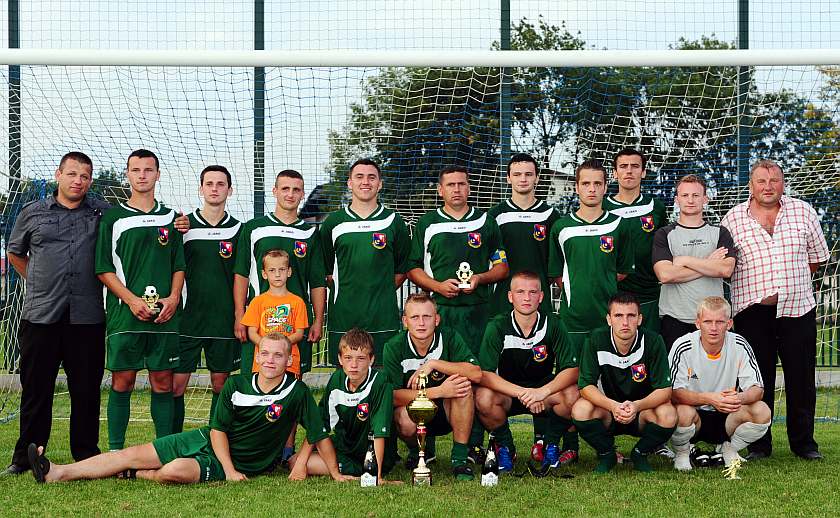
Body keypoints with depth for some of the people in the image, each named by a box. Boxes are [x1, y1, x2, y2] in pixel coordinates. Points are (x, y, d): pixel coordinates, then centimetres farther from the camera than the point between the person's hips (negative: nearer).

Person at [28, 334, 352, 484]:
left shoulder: (297, 393, -14)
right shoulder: (235, 386, -2)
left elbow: (320, 435, -11)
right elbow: (218, 429, -2)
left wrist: (336, 474, -14)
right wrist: (229, 468, -15)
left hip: (240, 463, -4)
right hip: (205, 441, 5)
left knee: (174, 472, -31)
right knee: (133, 454, -3)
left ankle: (134, 475, 0)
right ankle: (60, 473, 1)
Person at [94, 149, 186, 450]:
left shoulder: (170, 218, 13)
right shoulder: (112, 218, 5)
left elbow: (179, 265, 15)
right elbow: (104, 269, 0)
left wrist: (173, 298, -3)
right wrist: (133, 300, -11)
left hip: (164, 313, 2)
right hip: (124, 312, -2)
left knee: (163, 381, 4)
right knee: (122, 381, -1)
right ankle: (116, 451, 5)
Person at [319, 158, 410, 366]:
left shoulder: (393, 221, 7)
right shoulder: (333, 222, 8)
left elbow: (403, 267, 13)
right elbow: (325, 268, 14)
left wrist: (383, 292, 5)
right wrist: (345, 292, 6)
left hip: (383, 319, 0)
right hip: (342, 316, 1)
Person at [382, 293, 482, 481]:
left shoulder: (449, 338, -12)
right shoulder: (394, 347, -14)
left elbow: (476, 373, -25)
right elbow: (393, 396, -22)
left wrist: (434, 364, -30)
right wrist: (439, 391, -30)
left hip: (446, 414, 1)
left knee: (463, 381, -27)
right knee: (404, 418, -35)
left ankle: (460, 458, -18)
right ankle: (418, 451, 4)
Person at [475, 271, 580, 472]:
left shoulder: (553, 324, -10)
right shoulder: (498, 327, -14)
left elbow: (572, 369, -16)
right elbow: (485, 374, -21)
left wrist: (543, 392, -34)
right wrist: (522, 393, -35)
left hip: (544, 387, 1)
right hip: (507, 391, -1)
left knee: (572, 395, -30)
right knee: (483, 397, -33)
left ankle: (551, 445, 0)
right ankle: (505, 447, -3)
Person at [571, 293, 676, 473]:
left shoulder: (653, 341, -16)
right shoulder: (596, 340, -14)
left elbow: (664, 389, -16)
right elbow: (586, 385, -16)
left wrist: (637, 406, -36)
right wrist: (613, 406, -35)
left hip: (643, 411, 0)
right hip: (606, 412, 0)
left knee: (668, 416, -31)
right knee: (580, 410, -29)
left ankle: (640, 454, 1)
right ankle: (606, 454, 0)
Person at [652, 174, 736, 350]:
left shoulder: (720, 233, 10)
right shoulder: (664, 234, 5)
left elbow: (726, 269, -8)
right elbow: (665, 274, -11)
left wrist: (685, 260, -8)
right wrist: (708, 265, -6)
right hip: (674, 318, -1)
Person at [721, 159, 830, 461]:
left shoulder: (803, 212, 6)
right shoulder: (733, 218, 3)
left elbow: (817, 257, 13)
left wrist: (789, 282, 8)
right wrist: (756, 285, 1)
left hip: (797, 307, 1)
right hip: (751, 310, -1)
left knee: (801, 377, 4)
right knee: (758, 378, 4)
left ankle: (803, 442, 17)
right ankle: (759, 444, 13)